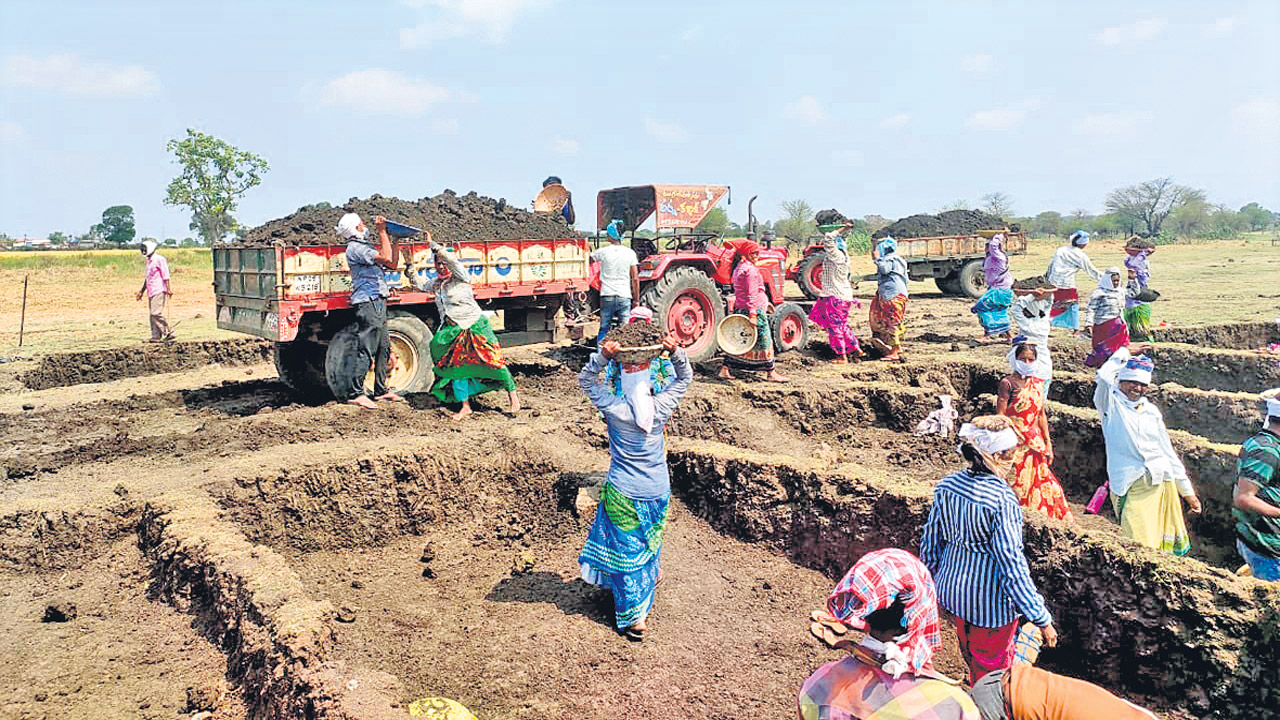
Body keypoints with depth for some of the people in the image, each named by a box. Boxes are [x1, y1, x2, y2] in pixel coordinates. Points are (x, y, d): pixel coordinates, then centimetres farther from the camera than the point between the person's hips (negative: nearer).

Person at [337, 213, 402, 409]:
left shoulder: (365, 246, 21)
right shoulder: (355, 247, -10)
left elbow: (392, 263, 21)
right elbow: (386, 258, -21)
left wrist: (395, 239, 16)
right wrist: (382, 231, -14)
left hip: (377, 303, 10)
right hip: (367, 302, -10)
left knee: (383, 347, 13)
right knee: (365, 348, -9)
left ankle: (381, 389, 21)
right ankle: (355, 392, -5)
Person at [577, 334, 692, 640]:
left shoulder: (615, 409, -20)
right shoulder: (661, 407, -13)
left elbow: (585, 380, -8)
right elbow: (685, 378, 4)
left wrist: (602, 357, -22)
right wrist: (676, 352, -10)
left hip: (623, 494, -3)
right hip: (658, 491, 3)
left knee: (627, 550, 8)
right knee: (649, 541, 27)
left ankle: (636, 618, 13)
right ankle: (650, 577, 53)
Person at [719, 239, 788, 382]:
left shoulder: (738, 268, 13)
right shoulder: (750, 269, -16)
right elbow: (752, 294, -21)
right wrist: (753, 314, -23)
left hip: (740, 310, 9)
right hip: (756, 310, -9)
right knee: (763, 341, 0)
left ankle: (725, 370, 11)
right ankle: (771, 373, 8)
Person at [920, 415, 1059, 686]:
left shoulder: (947, 484, -8)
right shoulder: (1002, 499, -27)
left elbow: (930, 542, 2)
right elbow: (1012, 564, -26)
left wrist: (932, 580, 19)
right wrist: (1042, 619, -17)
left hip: (954, 590, 7)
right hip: (991, 603, -7)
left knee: (970, 652, 30)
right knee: (992, 668, 17)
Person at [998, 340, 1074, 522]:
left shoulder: (1038, 383, 10)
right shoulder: (1008, 383, -9)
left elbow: (1041, 415, 16)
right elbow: (1000, 417, -12)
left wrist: (1048, 443, 14)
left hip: (1035, 443, 6)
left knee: (1043, 486, 8)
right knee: (1016, 488, -2)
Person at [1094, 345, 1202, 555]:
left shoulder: (1152, 410, 16)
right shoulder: (1112, 405, 2)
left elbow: (1167, 450, 19)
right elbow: (1104, 376, -19)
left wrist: (1187, 491, 18)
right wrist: (1125, 352, -2)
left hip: (1163, 484, 5)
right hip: (1131, 488, -5)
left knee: (1166, 543, 3)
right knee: (1141, 549, -11)